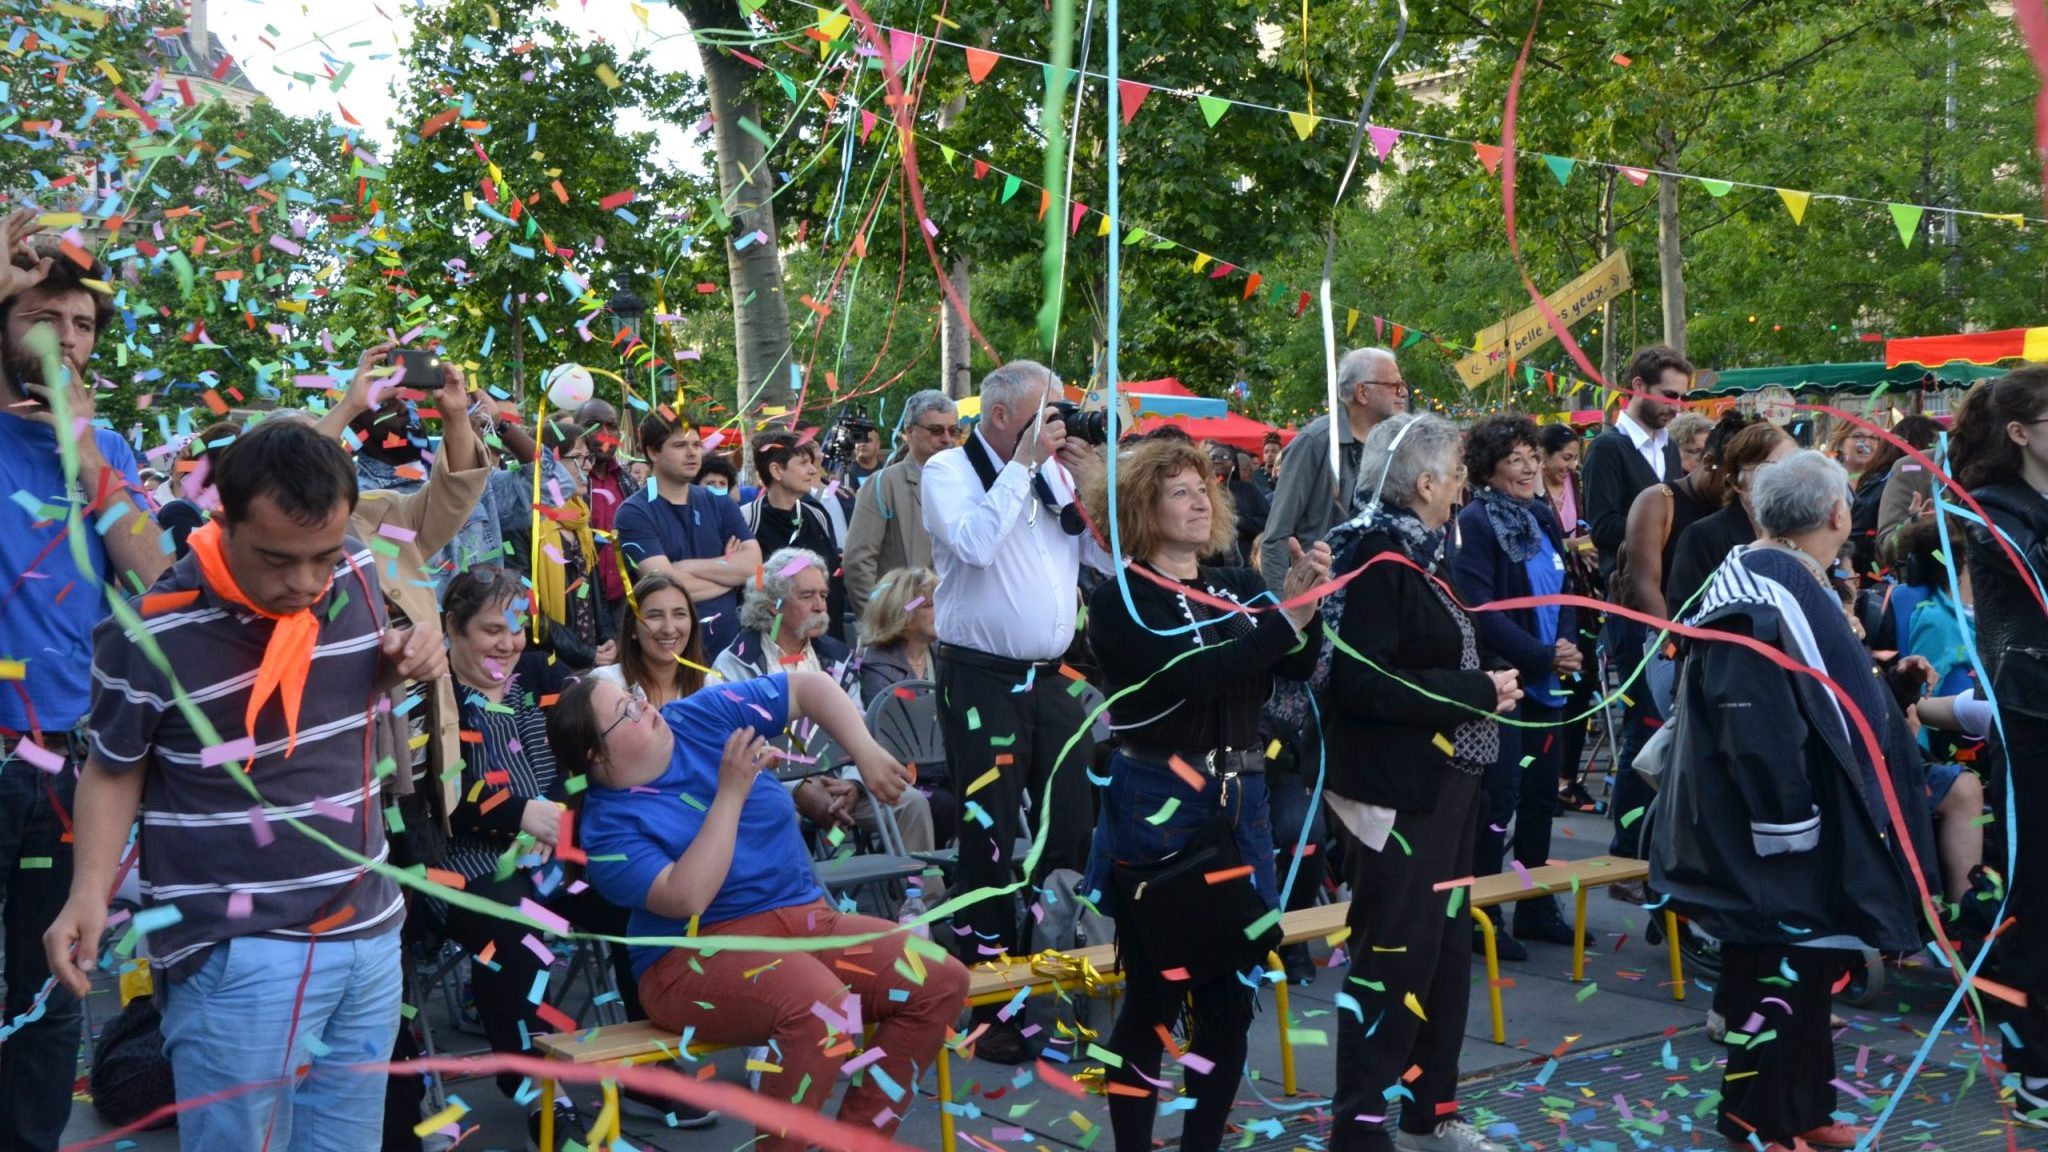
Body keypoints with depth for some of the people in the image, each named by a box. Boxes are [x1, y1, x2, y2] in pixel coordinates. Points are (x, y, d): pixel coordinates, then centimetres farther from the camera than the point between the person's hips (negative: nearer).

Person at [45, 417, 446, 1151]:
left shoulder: (360, 578, -2)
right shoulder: (151, 633, -17)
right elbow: (113, 771, -3)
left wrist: (404, 666, -4)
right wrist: (90, 891, -16)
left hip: (371, 931, 5)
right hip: (237, 954, -5)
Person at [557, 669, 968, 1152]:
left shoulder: (700, 718, 3)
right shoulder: (607, 827, -10)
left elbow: (809, 686, 7)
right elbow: (688, 898, -24)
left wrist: (866, 753, -5)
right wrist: (731, 793, -20)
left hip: (809, 920, 7)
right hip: (702, 954, -6)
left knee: (941, 980, -12)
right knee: (821, 1006, -36)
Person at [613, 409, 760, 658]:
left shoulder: (720, 506, 10)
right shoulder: (634, 514, -6)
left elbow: (753, 564, -4)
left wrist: (688, 566, -12)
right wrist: (727, 569, -3)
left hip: (729, 641, 4)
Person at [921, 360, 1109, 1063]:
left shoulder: (1058, 473, 12)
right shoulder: (950, 471, -3)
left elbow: (1113, 557, 9)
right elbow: (975, 542, -23)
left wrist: (1094, 481, -3)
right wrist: (1024, 462, -16)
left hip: (1053, 680, 6)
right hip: (982, 681, -6)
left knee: (1072, 833, 7)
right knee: (991, 844, 1)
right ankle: (993, 1005, 10)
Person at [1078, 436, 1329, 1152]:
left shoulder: (1239, 586, 10)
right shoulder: (1120, 598, -6)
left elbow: (1297, 665, 0)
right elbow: (1187, 674, -20)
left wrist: (1306, 604, -17)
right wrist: (1285, 618, -23)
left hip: (1239, 802, 5)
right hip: (1155, 805, -5)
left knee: (1230, 998, 9)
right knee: (1153, 999, 3)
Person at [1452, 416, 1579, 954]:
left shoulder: (1543, 518, 11)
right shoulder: (1475, 524, -12)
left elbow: (1565, 591, 16)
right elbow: (1482, 612, -19)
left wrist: (1568, 644, -3)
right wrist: (1543, 655, -17)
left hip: (1545, 683, 8)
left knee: (1541, 796, 13)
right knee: (1498, 800, -5)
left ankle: (1536, 908, 24)